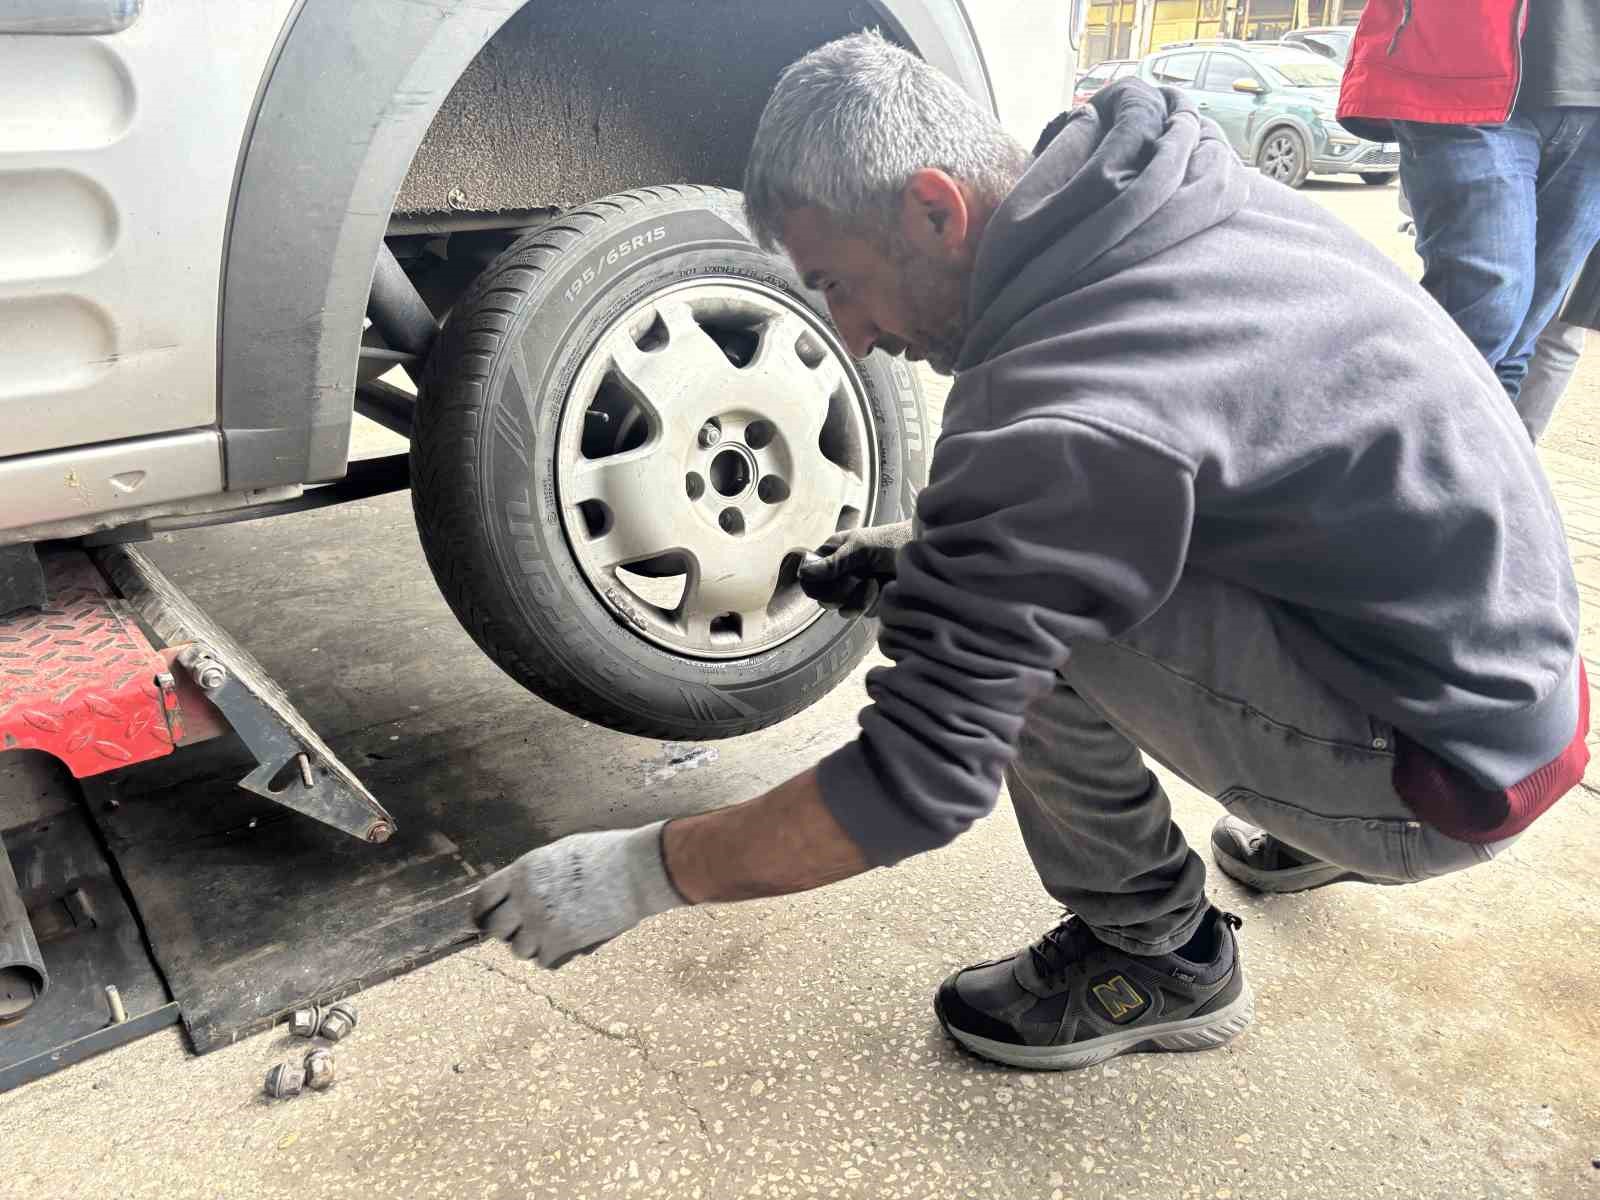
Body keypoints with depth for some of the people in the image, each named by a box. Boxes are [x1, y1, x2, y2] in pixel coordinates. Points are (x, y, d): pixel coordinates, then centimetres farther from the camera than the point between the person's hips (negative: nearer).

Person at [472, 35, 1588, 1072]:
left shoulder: (1056, 414, -30)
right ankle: (1313, 830, 25)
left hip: (1448, 778, -8)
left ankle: (1155, 951, 2)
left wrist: (639, 873, -14)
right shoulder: (1176, 190, -2)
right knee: (1018, 568, 14)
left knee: (1020, 603, -21)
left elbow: (919, 787, -26)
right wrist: (944, 547, 7)